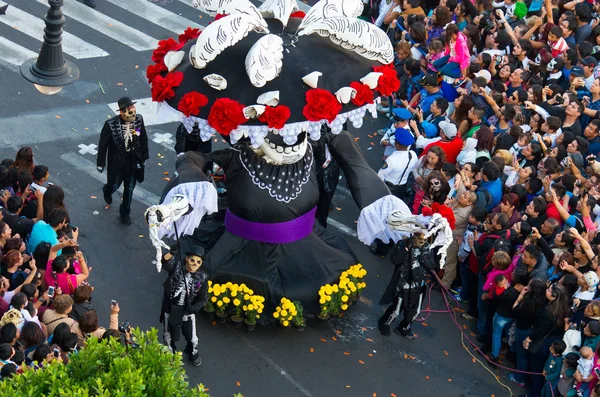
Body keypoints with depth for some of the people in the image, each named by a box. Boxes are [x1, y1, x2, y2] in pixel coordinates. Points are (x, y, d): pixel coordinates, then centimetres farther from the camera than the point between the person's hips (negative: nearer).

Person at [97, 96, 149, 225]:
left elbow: (143, 139, -2)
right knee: (114, 185, 19)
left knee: (129, 188, 18)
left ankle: (125, 212, 41)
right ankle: (107, 191, 57)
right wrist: (101, 163, -8)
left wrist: (144, 157, 6)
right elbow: (103, 144, -15)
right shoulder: (110, 124, -27)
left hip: (133, 161, 3)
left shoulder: (139, 120, -18)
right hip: (117, 161, -3)